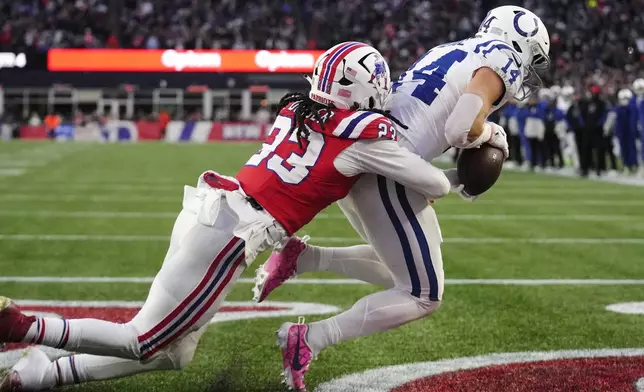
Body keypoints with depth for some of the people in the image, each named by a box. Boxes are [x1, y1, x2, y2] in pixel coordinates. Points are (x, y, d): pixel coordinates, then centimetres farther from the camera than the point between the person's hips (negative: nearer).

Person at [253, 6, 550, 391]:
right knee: (423, 295, 3)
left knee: (401, 270, 24)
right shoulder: (501, 60, -2)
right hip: (385, 173, -9)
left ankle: (302, 258, 10)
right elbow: (461, 128, -17)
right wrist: (491, 133, 4)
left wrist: (451, 177, 18)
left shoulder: (450, 53, 24)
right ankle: (309, 340, -3)